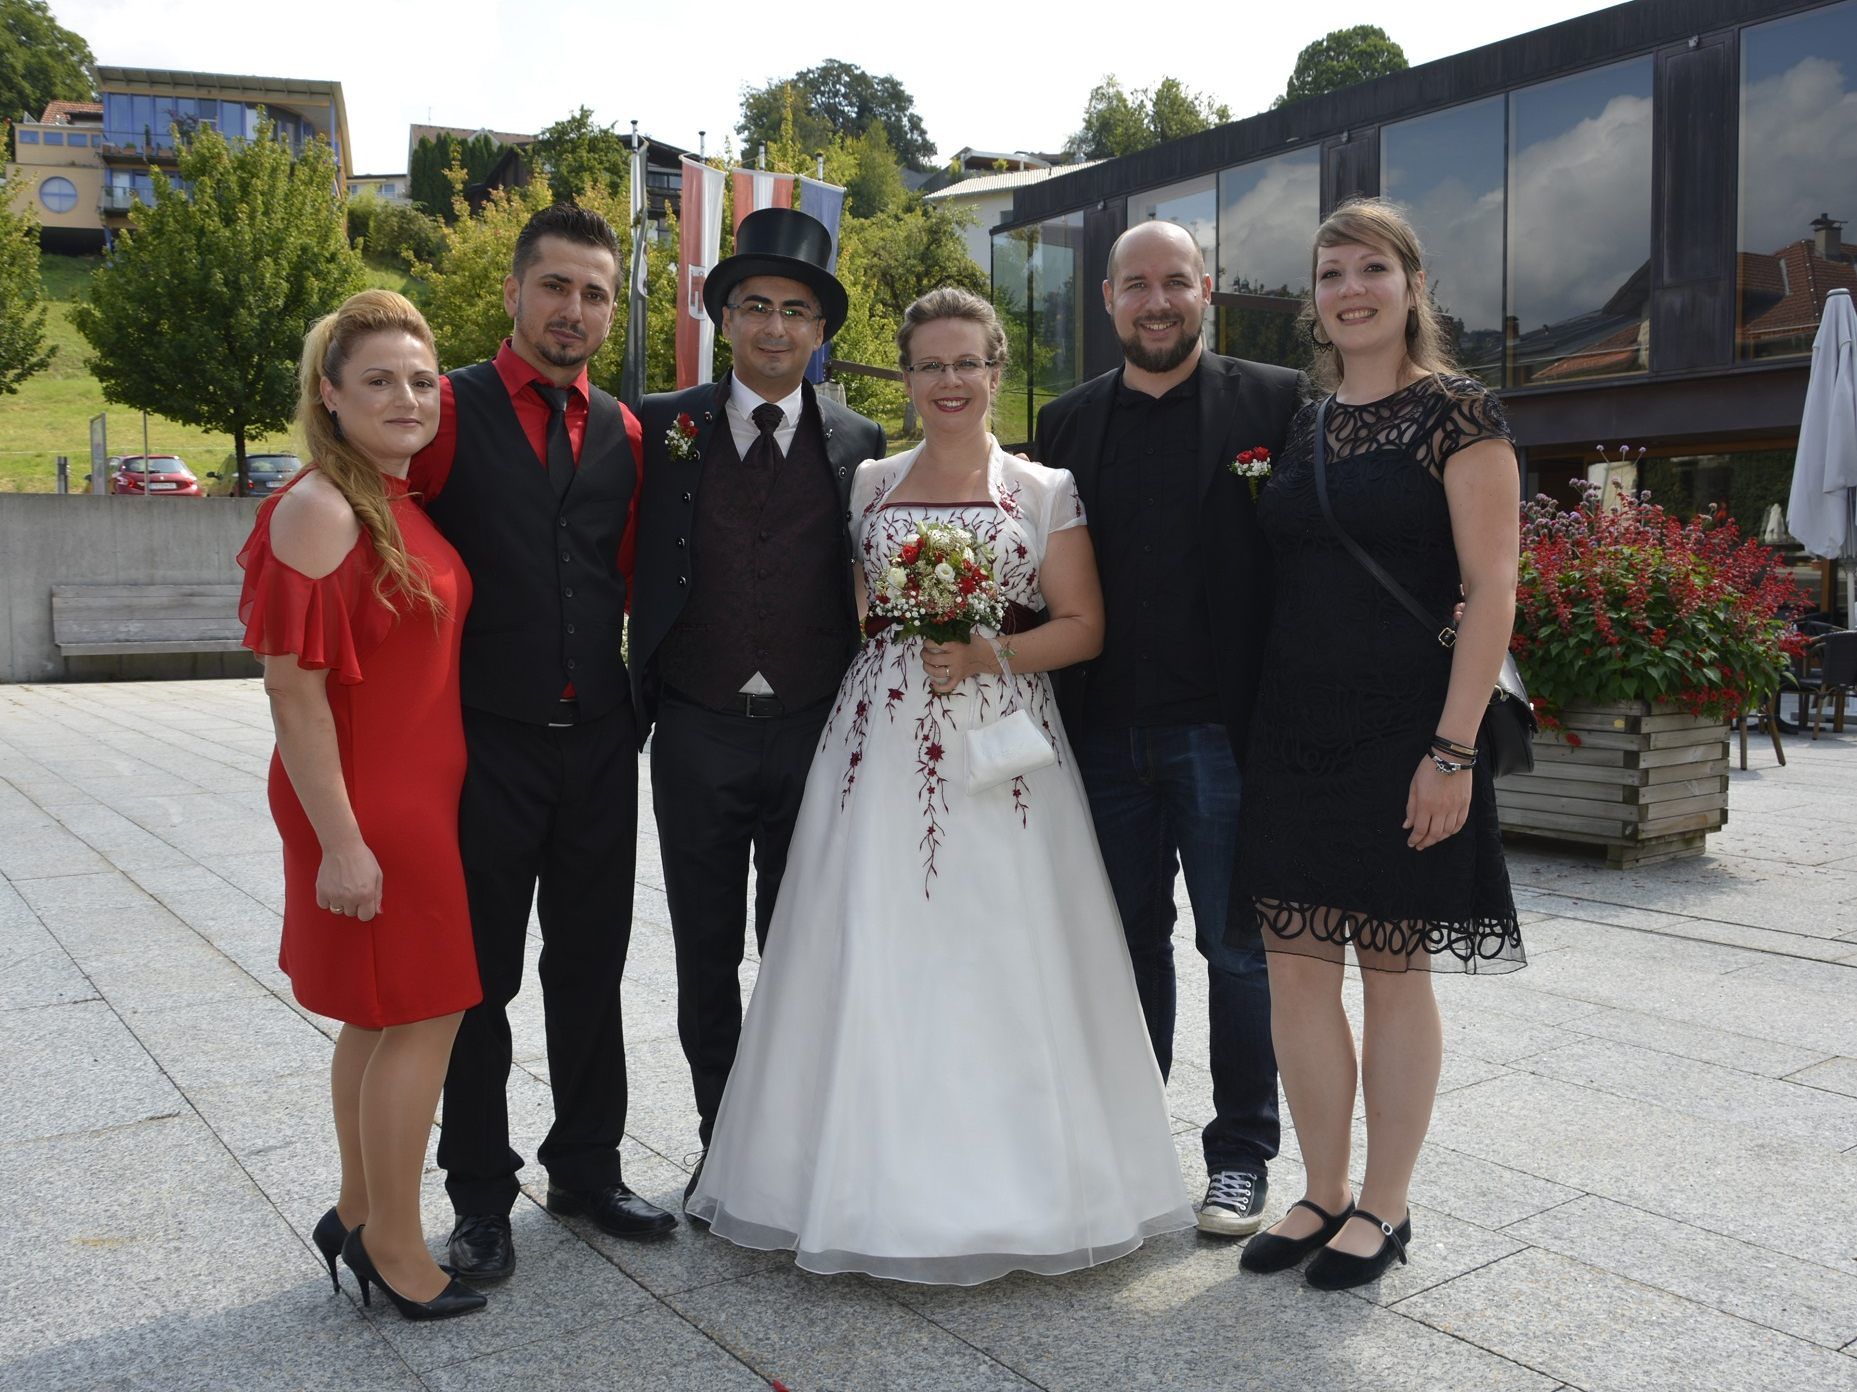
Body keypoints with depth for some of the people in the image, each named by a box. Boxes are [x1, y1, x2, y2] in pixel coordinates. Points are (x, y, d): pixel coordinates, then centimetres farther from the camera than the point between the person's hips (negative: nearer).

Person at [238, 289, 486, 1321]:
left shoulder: (406, 503, 9)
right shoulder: (319, 509, -18)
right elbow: (295, 691, -20)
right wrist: (340, 842, -21)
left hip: (422, 792, 9)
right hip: (367, 805, -9)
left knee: (381, 1016, 18)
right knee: (427, 1012, 1)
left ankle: (361, 1216, 34)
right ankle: (395, 1246, 19)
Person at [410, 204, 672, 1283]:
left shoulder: (625, 434, 9)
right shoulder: (450, 409, -4)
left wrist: (642, 698, 8)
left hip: (600, 742, 4)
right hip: (485, 740, -4)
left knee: (591, 968, 15)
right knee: (481, 978, 9)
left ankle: (587, 1166, 32)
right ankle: (482, 1195, 25)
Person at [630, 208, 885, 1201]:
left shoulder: (858, 445, 4)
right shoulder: (664, 428, 2)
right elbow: (637, 572, 1)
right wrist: (640, 697, -5)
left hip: (815, 732, 0)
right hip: (697, 734, 0)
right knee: (706, 957, 12)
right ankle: (722, 1145, 29)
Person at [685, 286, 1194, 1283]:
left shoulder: (1043, 491, 7)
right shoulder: (868, 485, 13)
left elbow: (1083, 626, 2)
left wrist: (991, 653, -12)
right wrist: (899, 639, -3)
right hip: (879, 743, 2)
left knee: (1001, 962, -2)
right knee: (876, 962, -1)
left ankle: (1013, 1183, 13)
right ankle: (882, 1176, 12)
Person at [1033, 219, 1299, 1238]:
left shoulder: (1275, 402, 0)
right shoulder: (1068, 420, 10)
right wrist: (1048, 718, 2)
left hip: (1224, 731, -3)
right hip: (1104, 733, 4)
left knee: (1238, 949, 8)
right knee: (1128, 944, 15)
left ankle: (1242, 1154, 25)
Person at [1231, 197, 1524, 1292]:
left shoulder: (1456, 413, -4)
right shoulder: (1297, 426, 12)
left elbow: (1491, 590, -10)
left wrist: (1453, 748, -16)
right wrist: (1255, 723, 8)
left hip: (1404, 731, -5)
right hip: (1293, 730, 5)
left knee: (1394, 972, 5)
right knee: (1296, 967, 7)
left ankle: (1385, 1208, 21)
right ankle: (1325, 1192, 24)